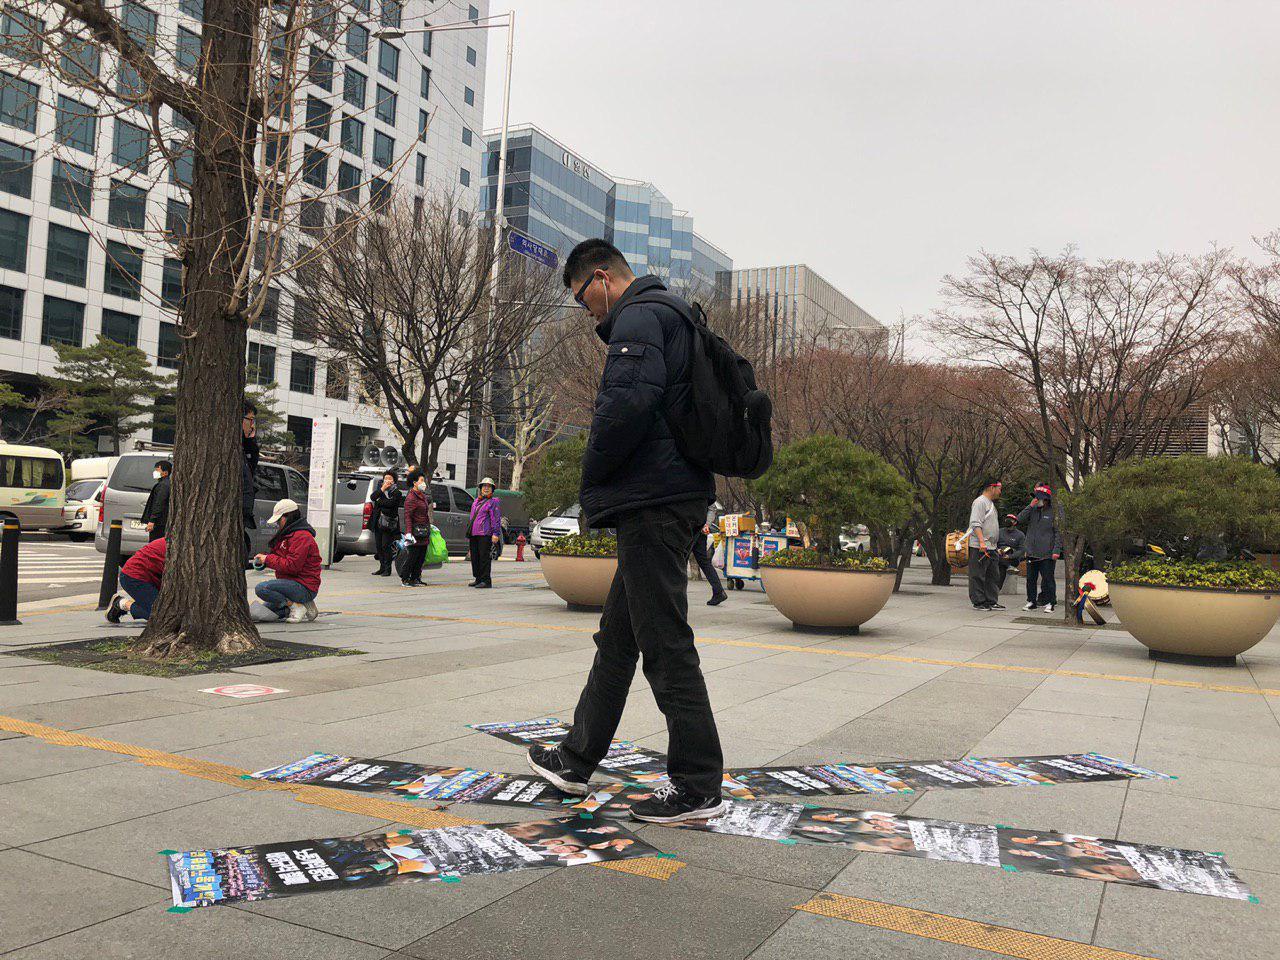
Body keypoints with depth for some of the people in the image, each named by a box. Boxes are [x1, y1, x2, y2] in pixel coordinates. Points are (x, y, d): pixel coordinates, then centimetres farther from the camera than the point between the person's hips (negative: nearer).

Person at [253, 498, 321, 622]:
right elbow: (282, 558, 22)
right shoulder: (289, 534, 18)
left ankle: (296, 607, -13)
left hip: (304, 588, -11)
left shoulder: (301, 537, -18)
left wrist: (268, 559, -14)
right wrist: (263, 558, 4)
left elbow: (292, 566, -24)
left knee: (261, 588, -25)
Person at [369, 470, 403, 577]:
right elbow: (372, 497, -1)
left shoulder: (396, 492, -1)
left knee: (386, 546, -8)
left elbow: (390, 503, -17)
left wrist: (378, 502, -3)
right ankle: (382, 567, 16)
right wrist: (382, 489, -10)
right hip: (378, 522, 5)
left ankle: (387, 569, -3)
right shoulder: (380, 487, 15)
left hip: (388, 523, -5)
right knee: (379, 545, 7)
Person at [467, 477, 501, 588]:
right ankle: (478, 579, 20)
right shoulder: (476, 501, 21)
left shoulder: (493, 502, -2)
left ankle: (486, 581, -7)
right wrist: (469, 531, 24)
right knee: (475, 557, 11)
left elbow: (496, 519, -9)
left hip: (485, 534, -8)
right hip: (474, 534, 8)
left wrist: (496, 534, -16)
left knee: (484, 557, -9)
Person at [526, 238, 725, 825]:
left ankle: (698, 786, 2)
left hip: (652, 503, -11)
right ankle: (577, 761, 28)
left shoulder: (639, 316, -8)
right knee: (617, 638, 16)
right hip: (663, 503, 11)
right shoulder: (665, 315, 24)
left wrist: (592, 471, -10)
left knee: (665, 644, -6)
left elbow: (630, 401, -26)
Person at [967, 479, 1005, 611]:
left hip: (991, 547, 10)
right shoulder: (980, 502, -11)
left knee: (993, 576, 11)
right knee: (978, 576, -3)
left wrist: (997, 546, 23)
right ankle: (978, 602, 0)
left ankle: (991, 601, 16)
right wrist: (981, 542, -27)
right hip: (979, 547, -10)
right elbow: (976, 524, -19)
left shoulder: (990, 503, 20)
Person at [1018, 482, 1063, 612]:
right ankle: (1031, 601, 19)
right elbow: (1020, 520, 0)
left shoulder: (1054, 512, -3)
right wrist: (1030, 506, -8)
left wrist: (1057, 550, -12)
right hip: (1032, 552, 5)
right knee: (1030, 578, 10)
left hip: (1047, 553, -5)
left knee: (1048, 579, 0)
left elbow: (1058, 532, -5)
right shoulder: (1032, 510, 11)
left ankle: (1049, 603, 8)